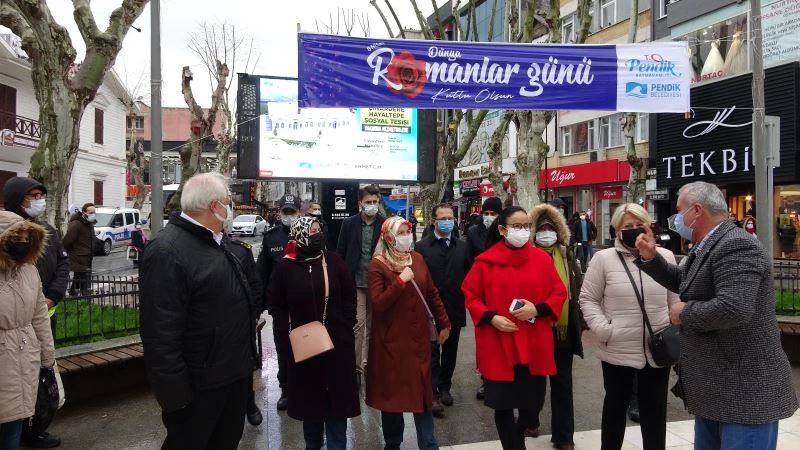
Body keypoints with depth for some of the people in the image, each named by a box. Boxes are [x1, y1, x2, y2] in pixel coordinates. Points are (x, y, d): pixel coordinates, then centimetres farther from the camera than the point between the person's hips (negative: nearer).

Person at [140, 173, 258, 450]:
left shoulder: (214, 243, 10)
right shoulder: (167, 251, -23)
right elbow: (161, 332, -26)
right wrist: (175, 393, -24)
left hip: (233, 373, 9)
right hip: (200, 385, -9)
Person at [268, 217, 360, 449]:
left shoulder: (333, 261, -4)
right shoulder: (285, 266, -5)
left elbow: (350, 294, 3)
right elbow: (277, 303, 3)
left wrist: (346, 324, -2)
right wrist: (288, 330, -6)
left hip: (337, 340, 0)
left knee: (337, 394, 6)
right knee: (309, 394, 13)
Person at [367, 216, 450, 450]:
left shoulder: (417, 258, 4)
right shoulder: (378, 264, -11)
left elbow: (432, 293, 11)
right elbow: (378, 303, -20)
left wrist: (444, 323, 12)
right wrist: (401, 281, -25)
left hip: (418, 336, 4)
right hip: (391, 339, -4)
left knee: (422, 392, 8)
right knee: (392, 391, 10)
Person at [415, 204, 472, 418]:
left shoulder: (462, 247, 6)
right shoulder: (422, 247, -5)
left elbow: (468, 274, 8)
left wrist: (465, 297, -1)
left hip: (454, 309, 4)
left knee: (450, 352, 14)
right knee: (432, 352, -3)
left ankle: (445, 388, 29)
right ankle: (434, 394, 2)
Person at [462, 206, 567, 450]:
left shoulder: (542, 258, 2)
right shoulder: (485, 261, -3)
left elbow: (559, 293, 5)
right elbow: (470, 295, 1)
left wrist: (537, 309, -12)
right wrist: (491, 318, -13)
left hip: (534, 345, 2)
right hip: (498, 346, -2)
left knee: (533, 402, 10)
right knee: (503, 403, 7)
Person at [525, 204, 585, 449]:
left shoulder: (567, 255, 6)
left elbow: (578, 289, 9)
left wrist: (579, 321, 5)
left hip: (563, 329, 3)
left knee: (562, 384, 9)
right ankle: (530, 421, 37)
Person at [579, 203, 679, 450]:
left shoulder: (665, 256, 3)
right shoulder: (604, 258, -5)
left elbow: (675, 300, 9)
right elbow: (588, 299, -3)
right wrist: (603, 330, -13)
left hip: (658, 350, 2)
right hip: (618, 350, -2)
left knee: (655, 409, 14)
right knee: (616, 405, 15)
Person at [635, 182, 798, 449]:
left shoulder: (736, 246, -22)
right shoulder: (708, 246, 10)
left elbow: (733, 308, -35)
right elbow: (684, 282, 26)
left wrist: (684, 312, -18)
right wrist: (651, 257, 11)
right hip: (716, 387, 11)